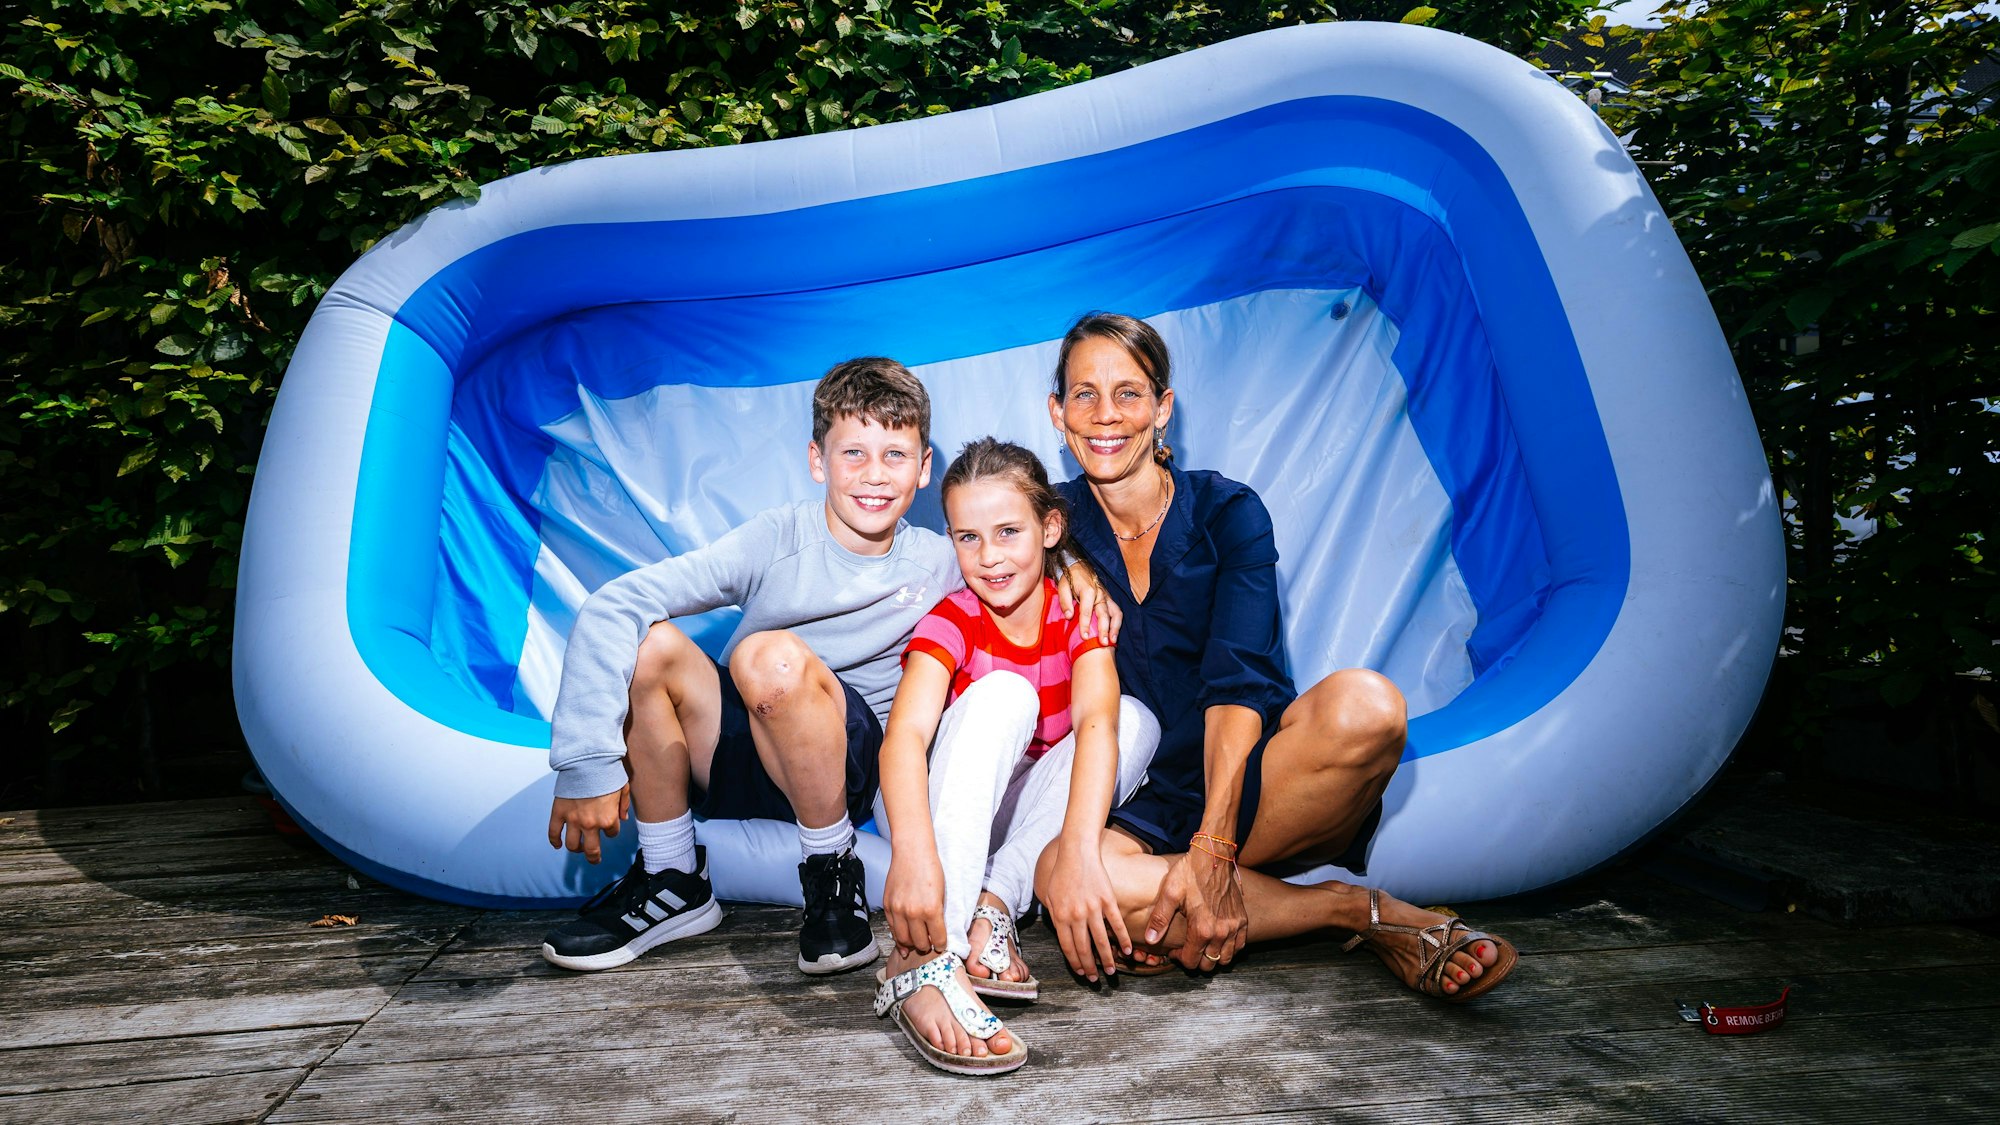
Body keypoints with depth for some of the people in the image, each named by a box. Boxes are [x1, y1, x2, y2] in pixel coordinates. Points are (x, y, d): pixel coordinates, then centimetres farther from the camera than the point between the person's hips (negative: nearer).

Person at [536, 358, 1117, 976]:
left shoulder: (941, 566, -4)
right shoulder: (777, 539, -11)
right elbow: (613, 604, -18)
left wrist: (1077, 577, -15)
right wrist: (589, 761, -25)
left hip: (851, 763, -2)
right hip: (740, 761, 2)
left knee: (770, 655, -32)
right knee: (646, 641, -25)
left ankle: (832, 869, -10)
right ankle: (672, 881, -7)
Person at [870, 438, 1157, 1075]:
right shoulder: (951, 623, -15)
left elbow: (1098, 724, -29)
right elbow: (904, 736, -33)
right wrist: (913, 854, -53)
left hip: (1033, 815, 3)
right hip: (949, 817, -2)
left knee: (1136, 719, -20)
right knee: (1002, 693, -30)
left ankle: (993, 908, -28)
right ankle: (924, 958, -43)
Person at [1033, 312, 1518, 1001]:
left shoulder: (1228, 512, -2)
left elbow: (1238, 682, -15)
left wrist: (1211, 849, -28)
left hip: (1245, 786, -1)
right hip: (1140, 810, 1)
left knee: (1364, 703, -32)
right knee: (1064, 879, -35)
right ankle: (1366, 914, -22)